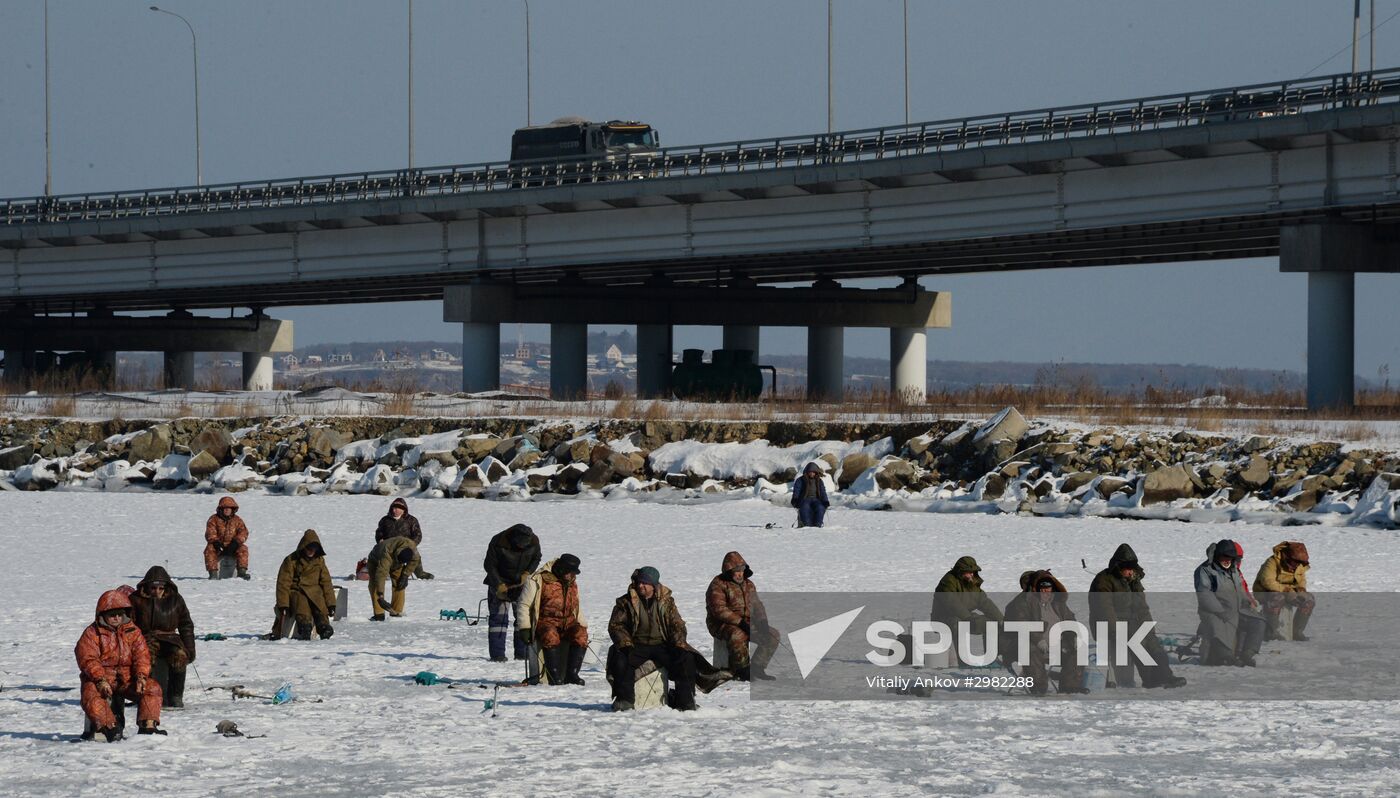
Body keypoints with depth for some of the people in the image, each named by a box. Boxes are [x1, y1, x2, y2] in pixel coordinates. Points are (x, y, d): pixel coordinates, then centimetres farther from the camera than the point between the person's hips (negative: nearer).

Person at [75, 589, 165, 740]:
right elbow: (87, 659, -14)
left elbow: (141, 655, 2)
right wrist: (101, 680, -29)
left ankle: (148, 726, -22)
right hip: (99, 678, -3)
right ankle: (110, 728, -39)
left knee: (152, 688, -19)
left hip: (127, 678, 3)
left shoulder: (132, 631, 9)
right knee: (91, 695, -36)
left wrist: (141, 676, -17)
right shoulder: (92, 633, -3)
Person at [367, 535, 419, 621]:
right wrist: (380, 595, -57)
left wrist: (405, 575, -16)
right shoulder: (386, 554, -47)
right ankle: (379, 614, -20)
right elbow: (381, 573, -52)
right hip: (376, 561, -4)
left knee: (399, 585, -8)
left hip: (395, 566, 4)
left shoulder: (412, 547, -31)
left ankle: (396, 612, 1)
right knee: (375, 585, -19)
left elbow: (414, 561, -9)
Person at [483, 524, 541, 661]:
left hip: (522, 583, 4)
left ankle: (522, 653, 10)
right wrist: (499, 585, -21)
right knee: (499, 618, -9)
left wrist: (527, 573, -11)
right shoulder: (498, 542, -24)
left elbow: (536, 559, 6)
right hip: (500, 583, -4)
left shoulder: (533, 542, -12)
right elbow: (489, 565, -15)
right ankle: (497, 654, -9)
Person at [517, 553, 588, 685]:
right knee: (551, 635, -39)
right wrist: (524, 628, -10)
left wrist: (583, 627, 23)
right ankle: (555, 676, -38)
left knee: (580, 634, -28)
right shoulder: (538, 580, -3)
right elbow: (523, 605, -1)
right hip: (546, 621, -5)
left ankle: (572, 674, -26)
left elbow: (577, 609, 31)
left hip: (568, 622, 5)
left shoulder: (572, 583, 16)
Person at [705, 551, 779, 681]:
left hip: (747, 623, 7)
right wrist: (740, 622, -27)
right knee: (737, 636, -40)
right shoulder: (718, 585, -10)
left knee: (773, 635, -8)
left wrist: (762, 621, -6)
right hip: (723, 625, -7)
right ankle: (742, 670, -25)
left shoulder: (748, 584, 15)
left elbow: (756, 605, 15)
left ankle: (757, 668, -7)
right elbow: (719, 610, -20)